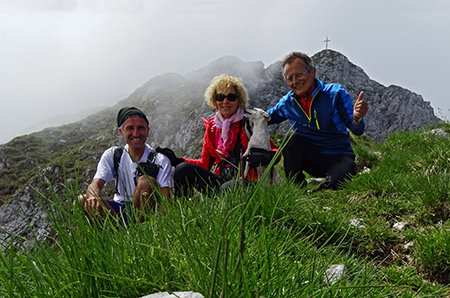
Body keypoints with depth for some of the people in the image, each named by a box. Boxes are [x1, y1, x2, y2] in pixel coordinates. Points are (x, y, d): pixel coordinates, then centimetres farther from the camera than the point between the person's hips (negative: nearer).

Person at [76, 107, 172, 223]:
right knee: (81, 201, -21)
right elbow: (95, 184, -7)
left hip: (145, 212, -2)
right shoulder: (111, 155, 5)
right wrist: (95, 197, -35)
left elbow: (166, 199, -13)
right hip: (118, 211, 3)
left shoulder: (161, 161, -4)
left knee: (146, 181, -31)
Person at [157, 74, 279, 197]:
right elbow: (205, 163, 18)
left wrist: (266, 157, -20)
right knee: (182, 169, -16)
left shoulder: (250, 125, 2)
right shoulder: (211, 127, 15)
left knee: (227, 188, -39)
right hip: (219, 180, 5)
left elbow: (276, 151, 4)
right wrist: (177, 160, 7)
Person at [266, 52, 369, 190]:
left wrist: (357, 118, -39)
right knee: (293, 139, -24)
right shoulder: (288, 102, -1)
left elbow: (357, 130, -14)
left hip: (338, 158, -3)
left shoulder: (336, 93, -12)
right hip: (311, 160, 3)